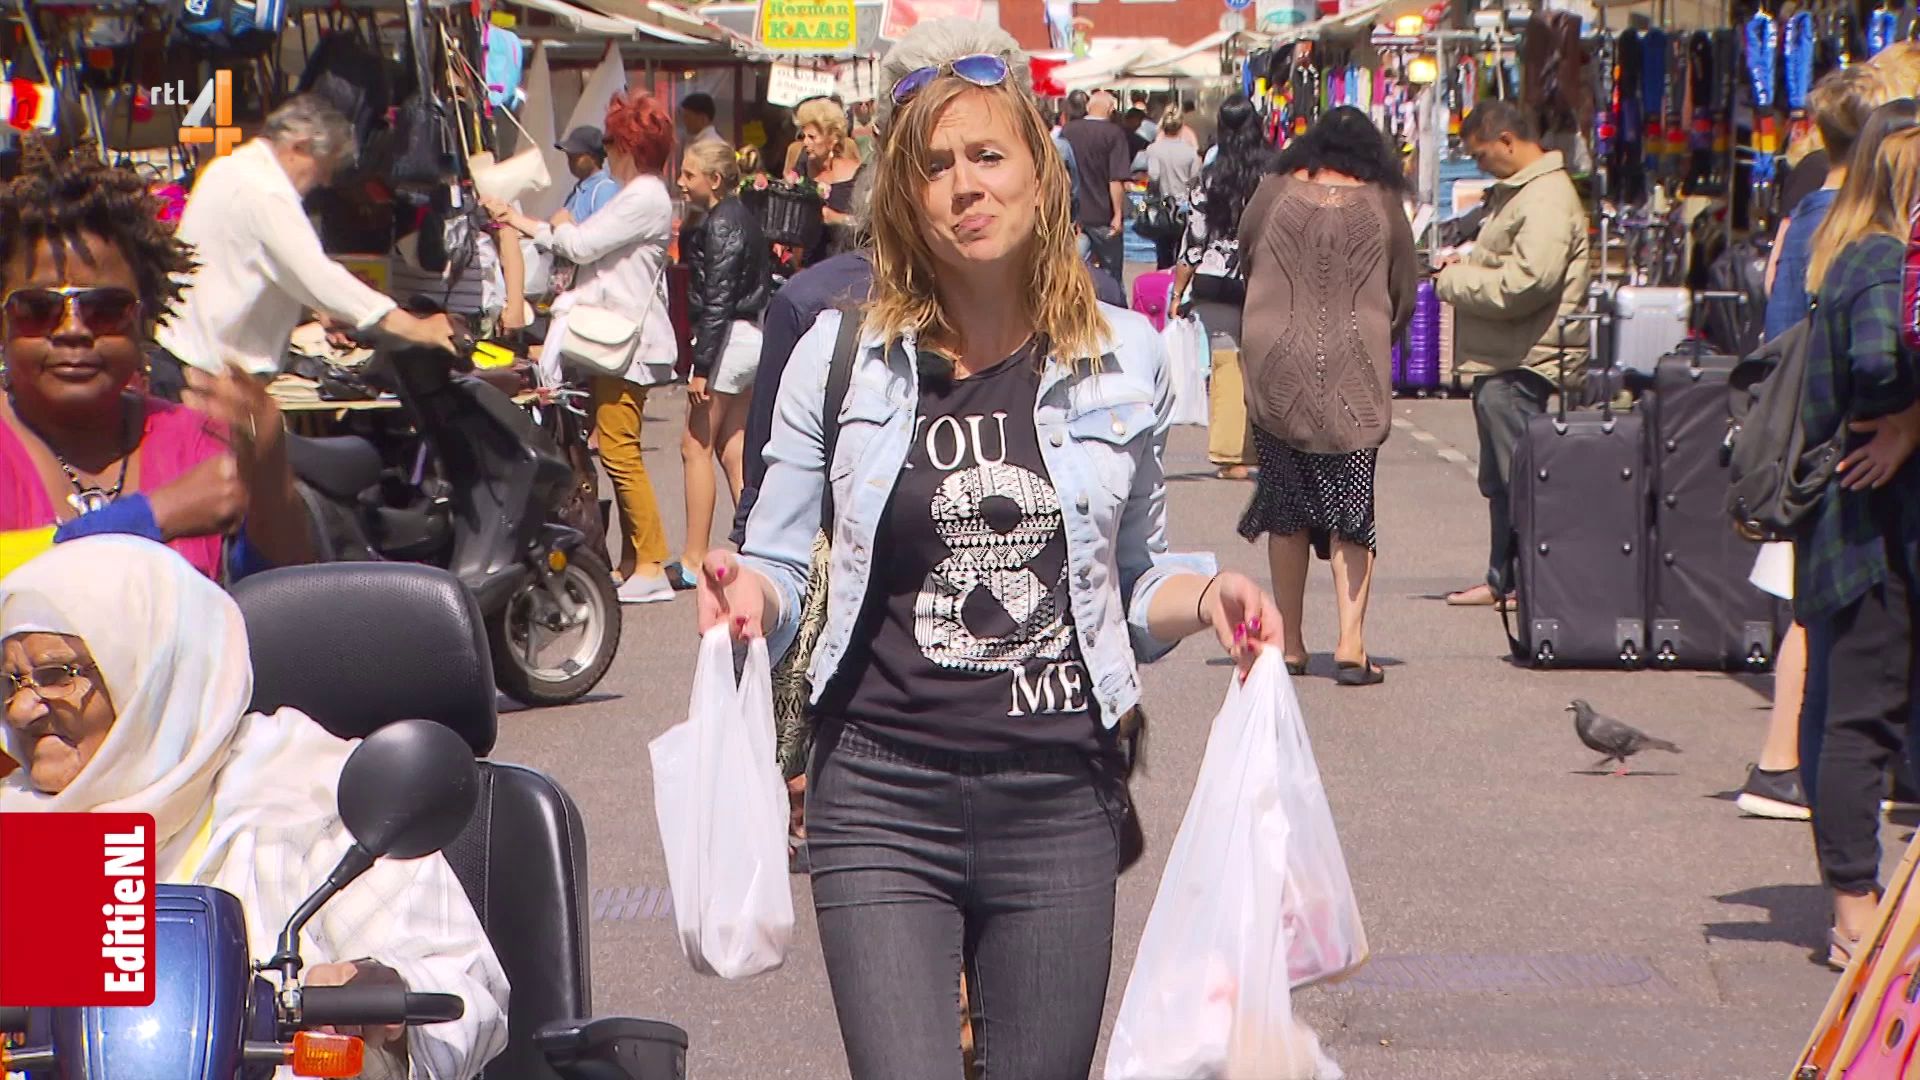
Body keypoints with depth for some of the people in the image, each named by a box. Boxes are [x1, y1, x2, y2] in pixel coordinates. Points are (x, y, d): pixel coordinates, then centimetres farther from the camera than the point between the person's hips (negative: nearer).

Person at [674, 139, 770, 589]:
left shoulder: (721, 223, -14)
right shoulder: (741, 217, 14)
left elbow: (717, 299, -19)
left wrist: (702, 365, -19)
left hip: (728, 339, -10)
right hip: (752, 337, 10)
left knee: (696, 446, -4)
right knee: (734, 450, 11)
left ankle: (694, 560, -3)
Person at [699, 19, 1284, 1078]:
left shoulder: (1122, 357, 5)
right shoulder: (842, 355, 1)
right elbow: (776, 570, 6)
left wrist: (1207, 594, -4)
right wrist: (750, 595, -16)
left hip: (1062, 802, 2)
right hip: (885, 797, -1)